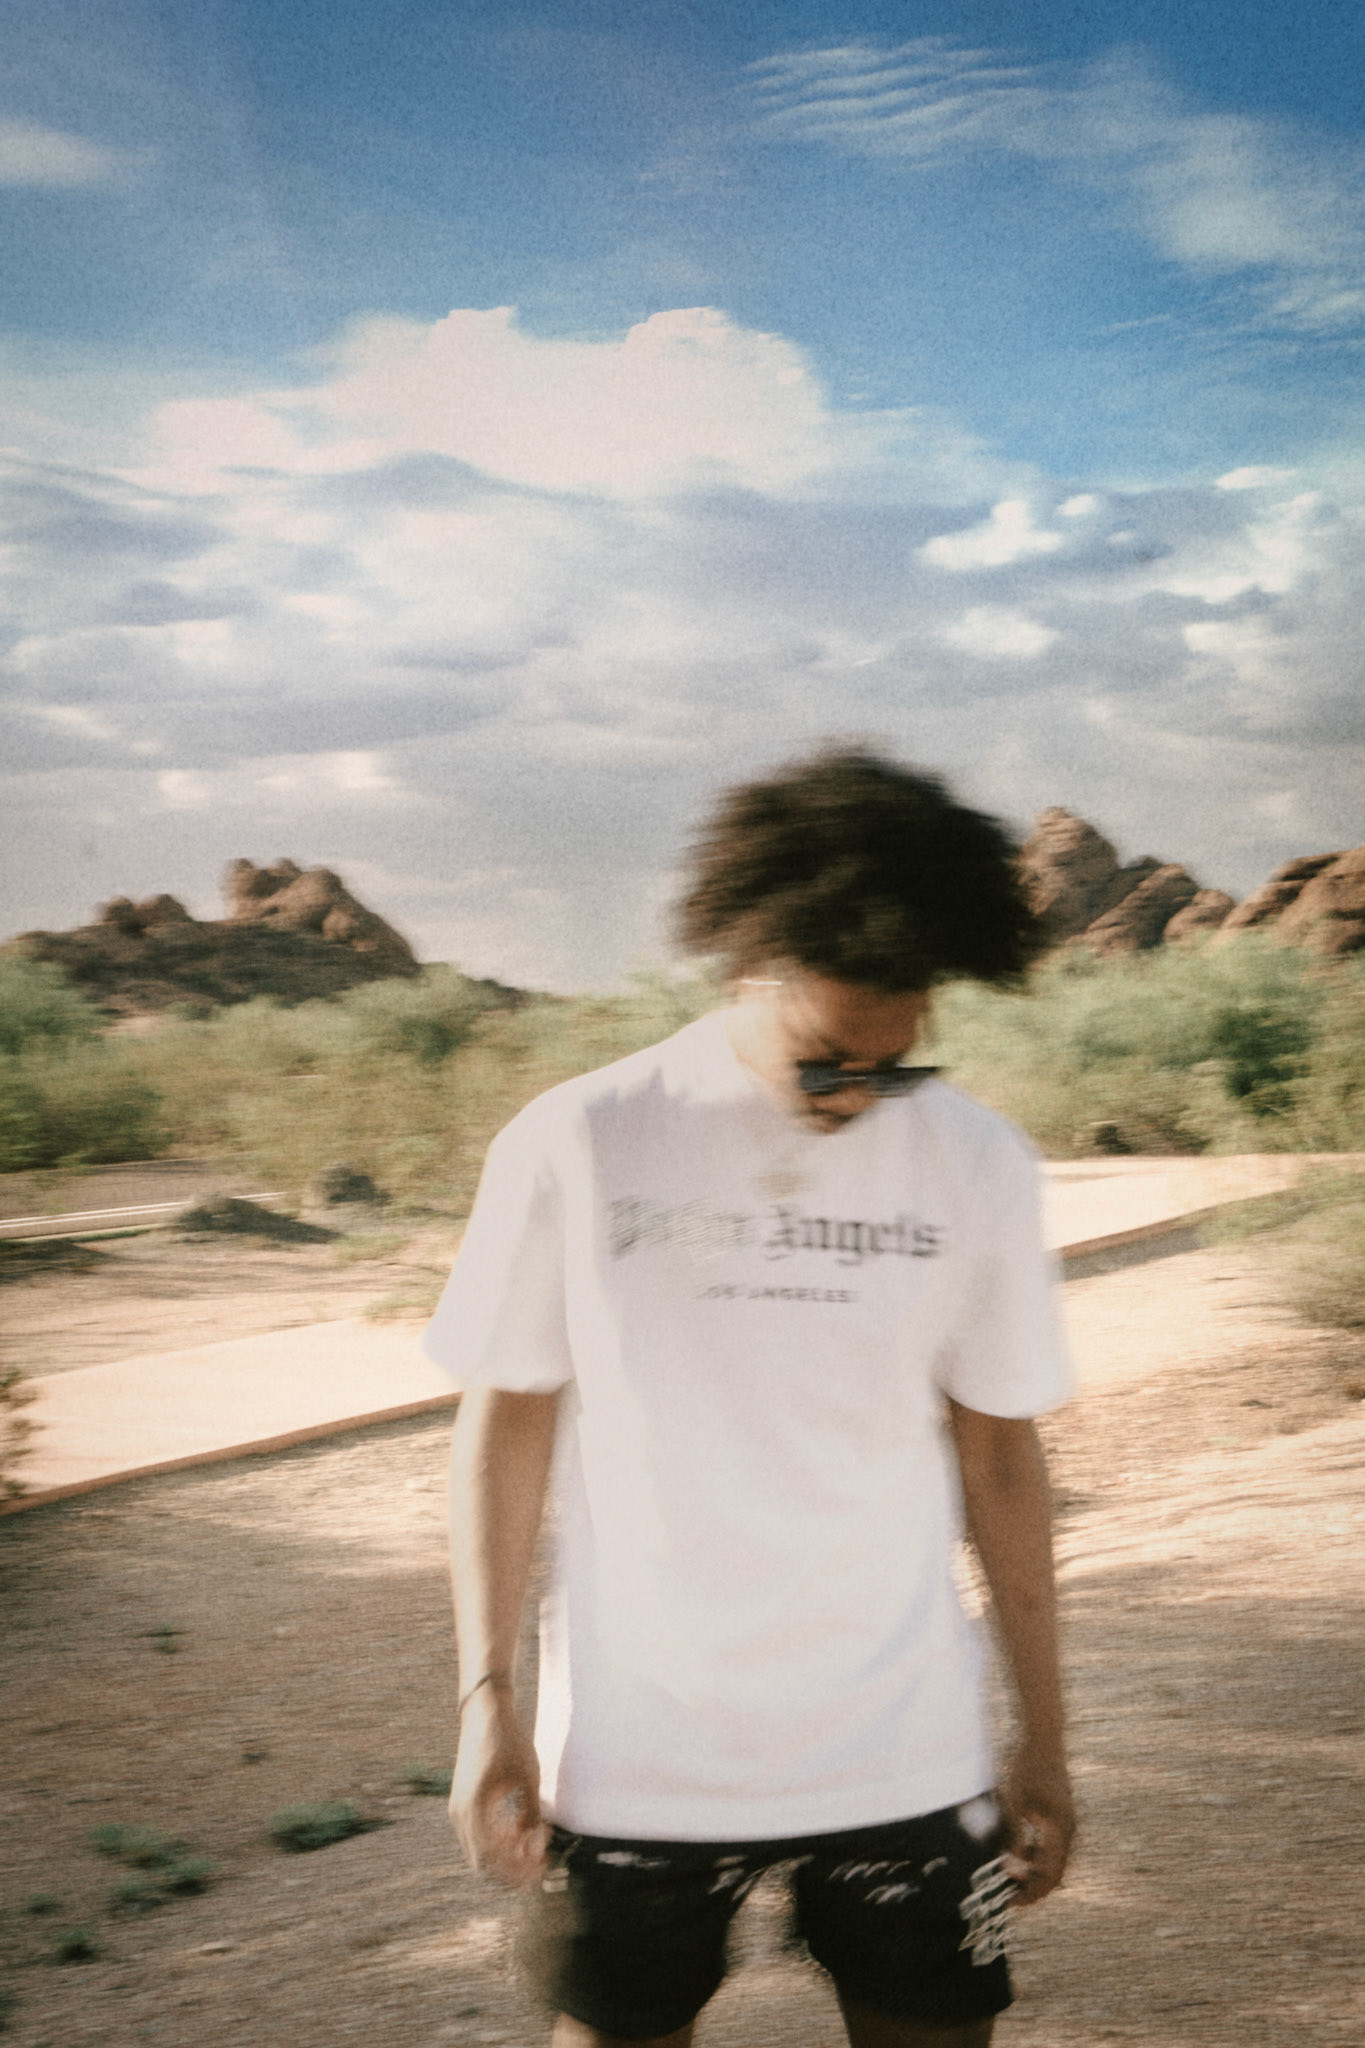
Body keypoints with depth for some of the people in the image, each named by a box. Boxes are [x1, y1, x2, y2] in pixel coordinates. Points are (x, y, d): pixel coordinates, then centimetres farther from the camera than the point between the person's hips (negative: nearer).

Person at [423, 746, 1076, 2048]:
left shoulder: (976, 1166, -3)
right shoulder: (575, 1146, -8)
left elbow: (998, 1455, 5)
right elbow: (507, 1422, 0)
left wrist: (1042, 1739, 8)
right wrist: (487, 1701, -2)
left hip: (904, 1759, 1)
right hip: (632, 1759, -1)